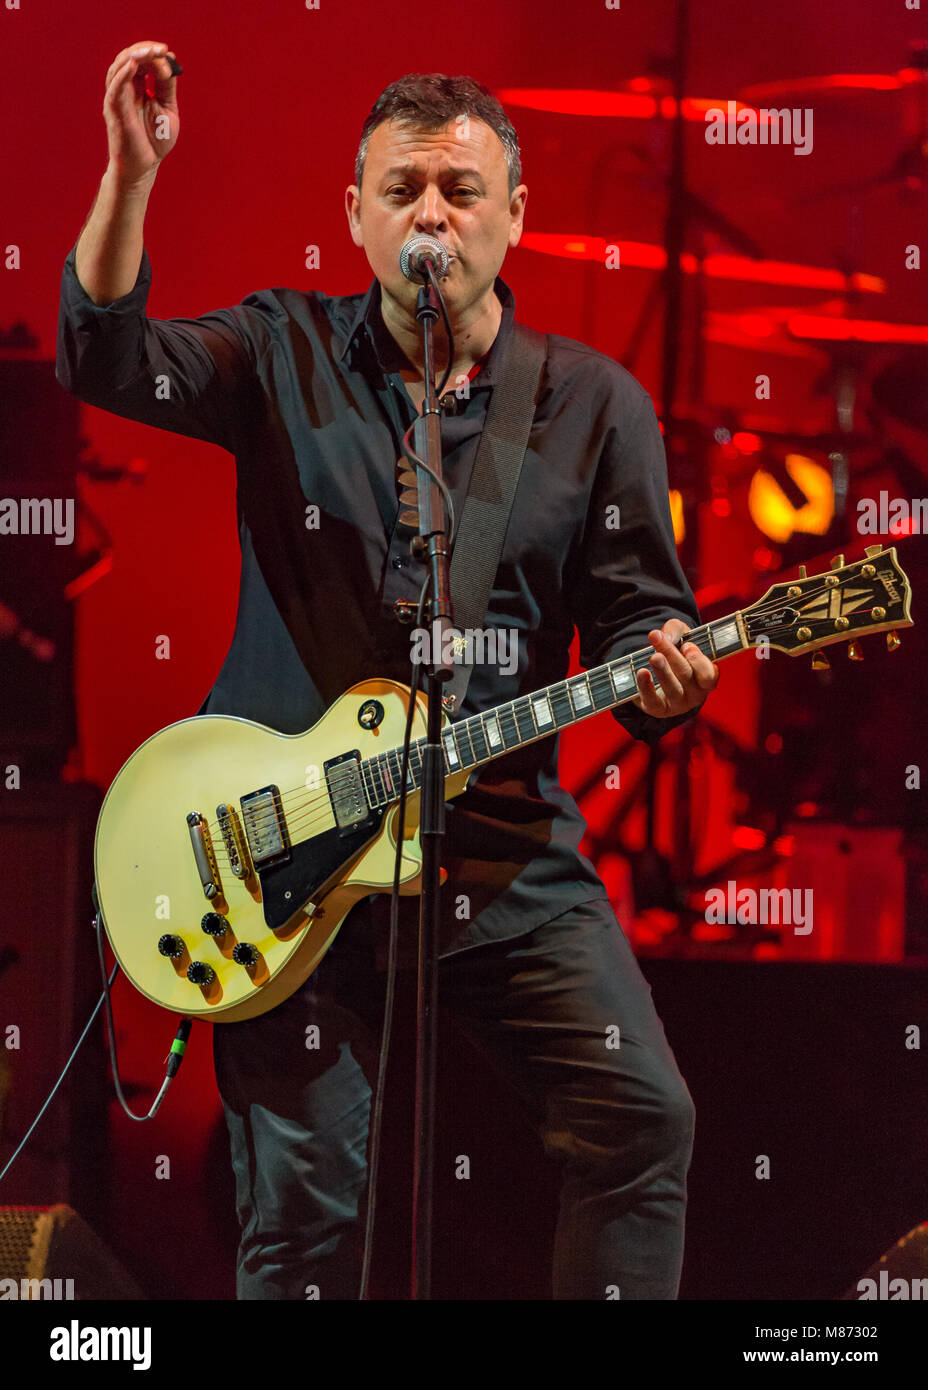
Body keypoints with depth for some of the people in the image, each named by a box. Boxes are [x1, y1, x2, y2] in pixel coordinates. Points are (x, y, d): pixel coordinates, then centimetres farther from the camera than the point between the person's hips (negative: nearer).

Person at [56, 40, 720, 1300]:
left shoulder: (593, 403, 6)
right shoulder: (286, 358, 6)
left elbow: (640, 609, 5)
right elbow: (103, 357, -8)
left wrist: (659, 677, -18)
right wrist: (132, 174, -20)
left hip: (507, 841, 1)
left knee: (641, 1114, -11)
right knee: (301, 1199, 0)